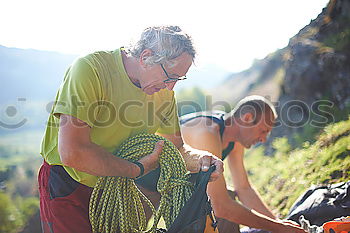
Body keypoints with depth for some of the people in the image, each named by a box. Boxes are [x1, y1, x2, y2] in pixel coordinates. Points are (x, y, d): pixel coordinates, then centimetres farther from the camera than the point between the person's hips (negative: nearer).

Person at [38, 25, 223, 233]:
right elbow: (71, 152, -34)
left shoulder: (164, 91, -6)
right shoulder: (90, 69, -27)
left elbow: (176, 147, 4)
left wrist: (199, 158, -19)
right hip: (68, 187, -5)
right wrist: (138, 169, -27)